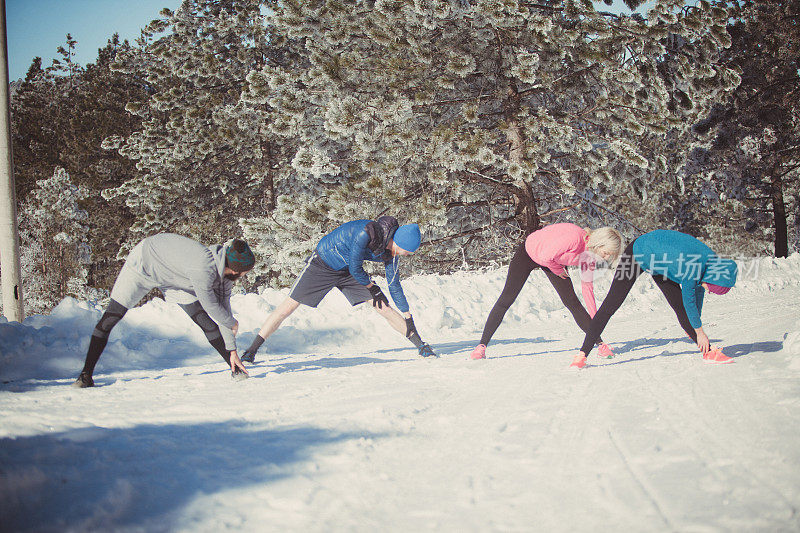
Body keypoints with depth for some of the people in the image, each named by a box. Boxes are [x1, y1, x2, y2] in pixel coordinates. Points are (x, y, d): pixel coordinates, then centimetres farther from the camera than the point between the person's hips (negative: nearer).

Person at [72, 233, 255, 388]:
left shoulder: (225, 270, -17)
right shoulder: (203, 269, -42)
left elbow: (223, 308, -7)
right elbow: (210, 305, -27)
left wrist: (232, 350, -3)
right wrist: (232, 324, -8)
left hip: (173, 279, 6)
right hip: (142, 263, -6)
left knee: (207, 322, -5)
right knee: (110, 318, -9)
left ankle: (236, 369, 6)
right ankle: (86, 375, 3)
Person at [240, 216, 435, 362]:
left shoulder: (391, 251, -10)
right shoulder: (367, 233, -34)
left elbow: (394, 285, 1)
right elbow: (355, 268, -24)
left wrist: (408, 316, 3)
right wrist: (371, 286, -8)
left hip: (348, 272, 6)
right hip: (322, 265, -6)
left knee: (384, 308, -3)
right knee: (289, 306, -7)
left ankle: (420, 345, 7)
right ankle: (251, 350, 1)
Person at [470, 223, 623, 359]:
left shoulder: (591, 252, -12)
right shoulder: (574, 238, -38)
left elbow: (587, 286, -4)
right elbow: (546, 257, -34)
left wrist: (594, 319, -5)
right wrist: (558, 270, -13)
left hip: (554, 261, 6)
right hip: (528, 253, -6)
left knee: (572, 301, -6)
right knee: (506, 300, -6)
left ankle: (600, 343, 0)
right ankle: (482, 345, 0)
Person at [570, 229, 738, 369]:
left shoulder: (711, 258, -14)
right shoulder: (691, 267, -37)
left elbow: (698, 292, 2)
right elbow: (689, 301, -25)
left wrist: (697, 323, 8)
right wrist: (699, 332, -13)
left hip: (659, 262, 7)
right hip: (637, 254, -7)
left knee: (680, 307, 0)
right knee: (610, 305, -10)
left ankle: (708, 352, 4)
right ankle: (582, 354, -11)